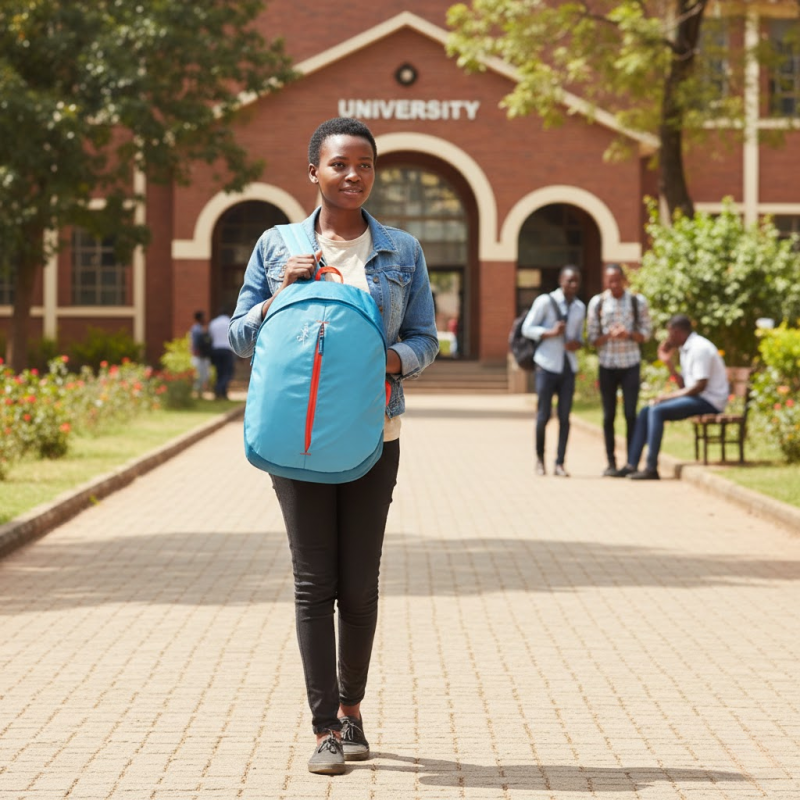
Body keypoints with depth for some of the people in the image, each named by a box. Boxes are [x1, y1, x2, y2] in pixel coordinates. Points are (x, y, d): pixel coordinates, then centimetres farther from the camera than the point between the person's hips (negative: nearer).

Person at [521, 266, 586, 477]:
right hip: (547, 365, -4)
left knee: (564, 416, 0)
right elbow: (527, 328, -4)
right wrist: (551, 333, -18)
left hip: (569, 366, 4)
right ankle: (539, 456, 20)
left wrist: (577, 343, -3)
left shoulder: (580, 307, 11)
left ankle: (560, 463, 4)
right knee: (544, 414, -2)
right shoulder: (545, 301, -4)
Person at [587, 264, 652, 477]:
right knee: (609, 415, 3)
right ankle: (611, 463, 8)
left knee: (630, 414, -4)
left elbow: (646, 332, 4)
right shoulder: (597, 303, 0)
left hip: (630, 365, 0)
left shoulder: (638, 302, 1)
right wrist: (609, 335, -18)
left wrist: (629, 334, -16)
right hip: (607, 365, 1)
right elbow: (592, 338, 2)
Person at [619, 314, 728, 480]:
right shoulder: (686, 349, 17)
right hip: (697, 398, 10)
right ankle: (631, 465, -1)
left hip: (709, 401, -10)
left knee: (657, 411, -24)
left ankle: (651, 468, -26)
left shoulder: (699, 348, -15)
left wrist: (669, 396, -17)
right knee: (645, 412, 4)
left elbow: (700, 385, -22)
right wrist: (669, 362, 7)